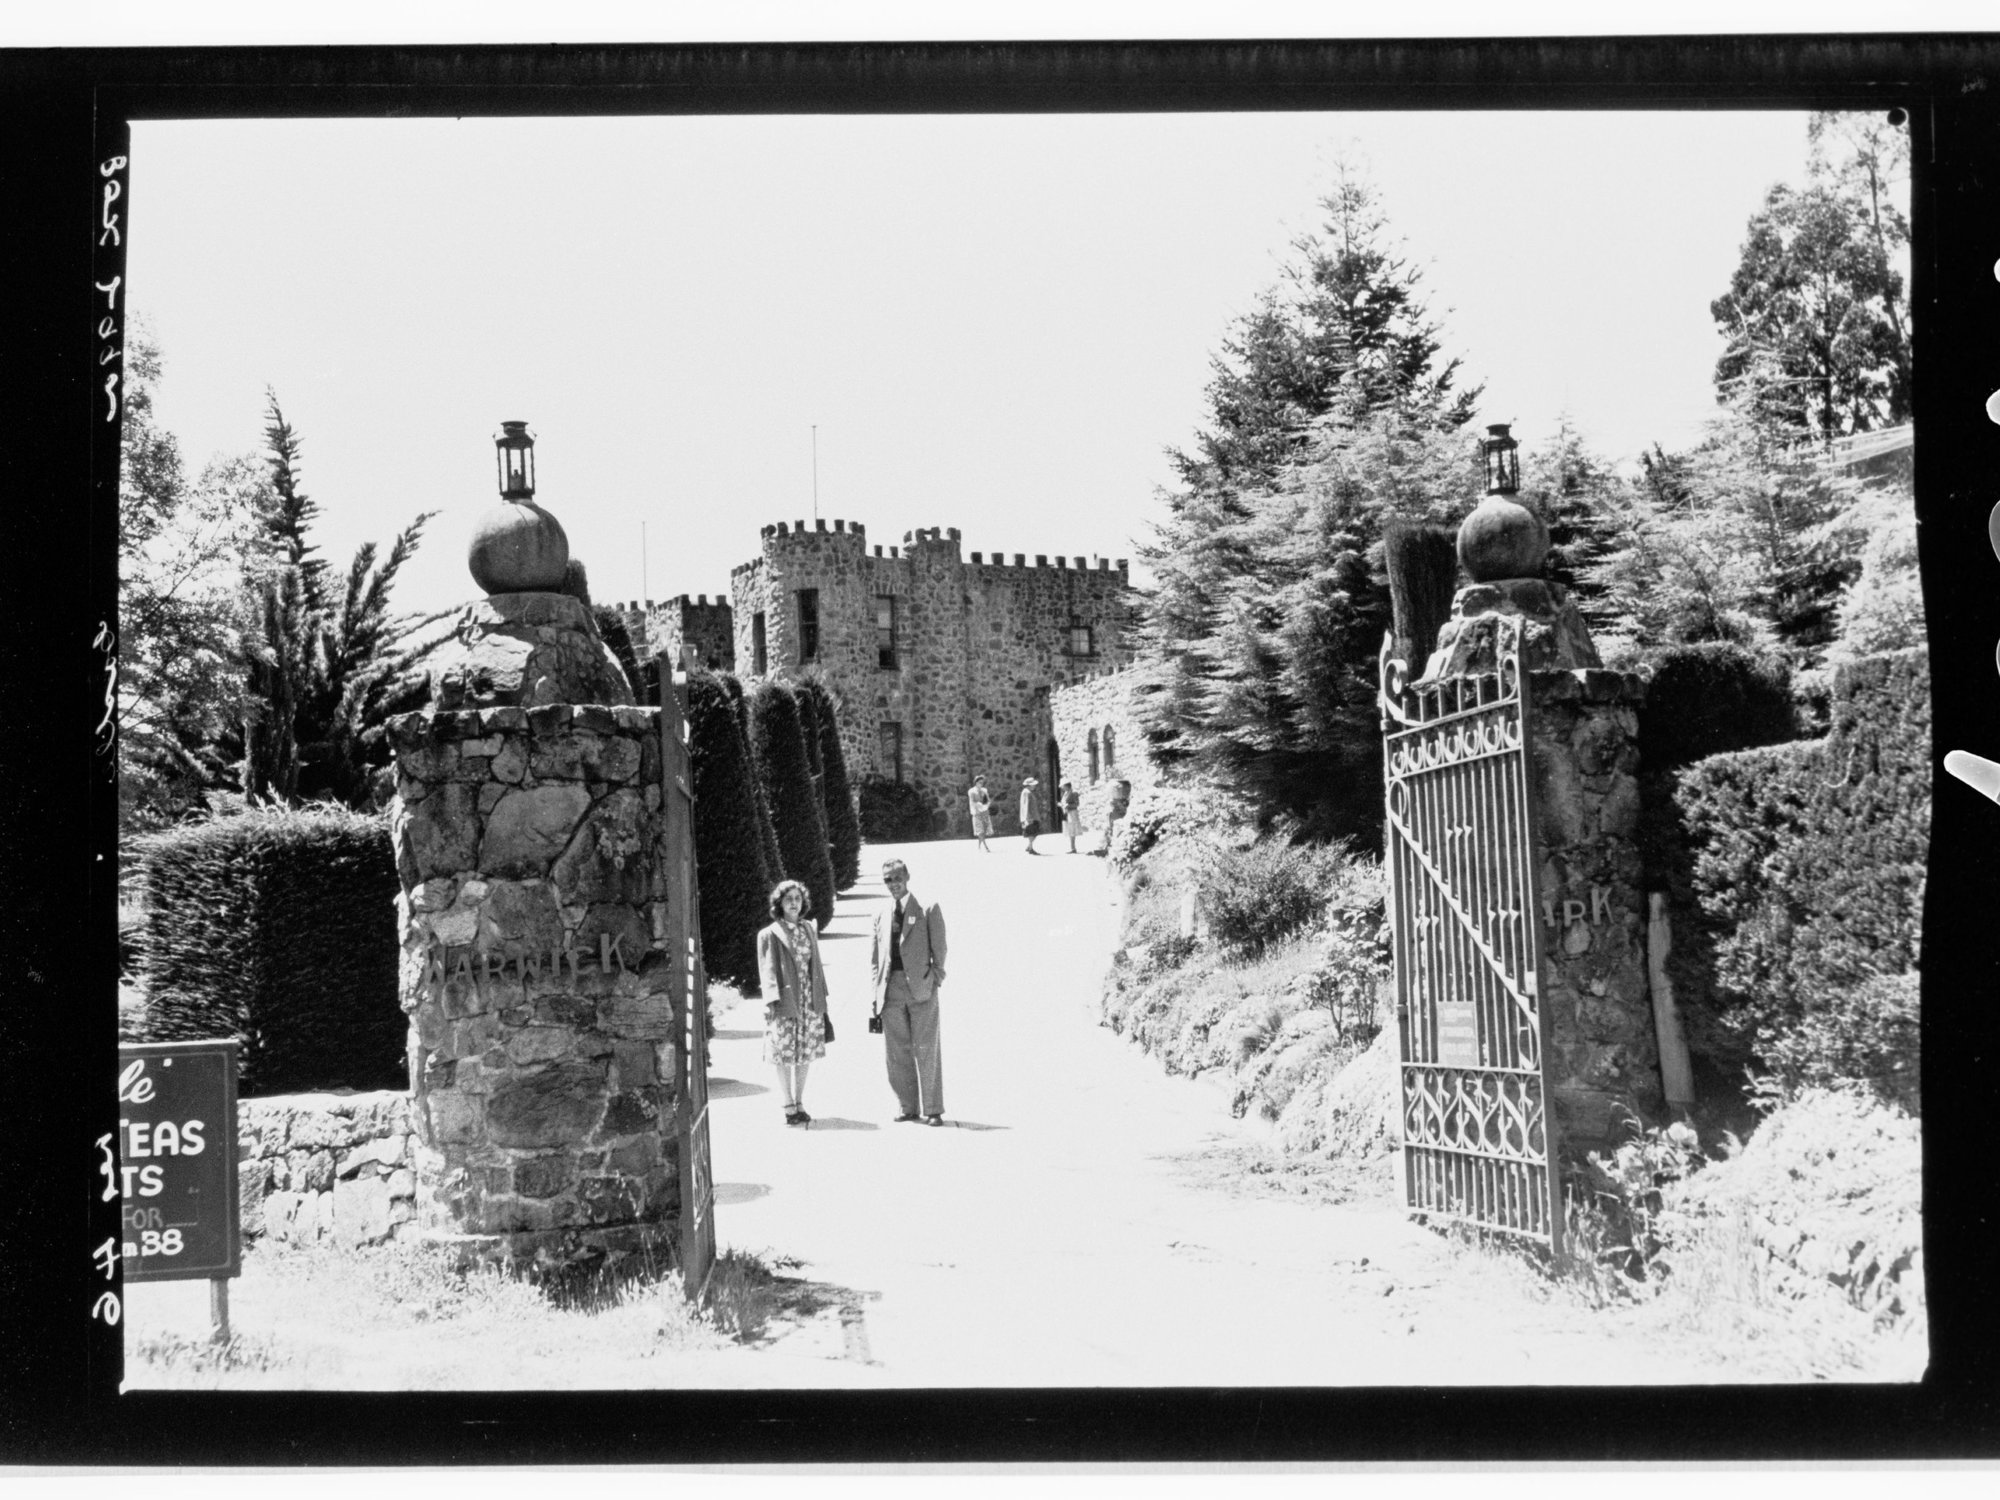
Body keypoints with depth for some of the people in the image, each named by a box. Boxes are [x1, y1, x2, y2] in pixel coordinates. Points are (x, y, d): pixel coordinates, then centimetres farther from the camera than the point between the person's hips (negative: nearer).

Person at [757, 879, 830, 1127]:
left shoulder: (809, 930, 12)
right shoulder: (769, 934, -2)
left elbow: (815, 966, 14)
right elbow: (767, 970, -6)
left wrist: (820, 998, 10)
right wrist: (771, 1001, -14)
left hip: (809, 1002, 4)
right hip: (784, 1002, -4)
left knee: (805, 1055, 8)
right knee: (784, 1056, -2)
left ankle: (800, 1105, 17)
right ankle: (789, 1107, 4)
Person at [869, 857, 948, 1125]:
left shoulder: (928, 911, 3)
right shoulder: (881, 917, 14)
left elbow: (939, 951, 2)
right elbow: (876, 959, 16)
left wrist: (936, 980, -6)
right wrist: (877, 994, 10)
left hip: (921, 988, -4)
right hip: (891, 990, 4)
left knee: (926, 1050, -3)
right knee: (897, 1052, 5)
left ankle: (932, 1109, 3)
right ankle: (906, 1107, 14)